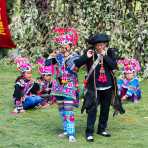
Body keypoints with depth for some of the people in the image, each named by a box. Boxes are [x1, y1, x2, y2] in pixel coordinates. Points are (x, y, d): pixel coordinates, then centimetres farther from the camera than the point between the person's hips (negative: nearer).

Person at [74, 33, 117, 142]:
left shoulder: (110, 52, 0)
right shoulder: (90, 53, -6)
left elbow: (114, 66, -12)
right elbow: (77, 64, -8)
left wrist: (104, 56, -17)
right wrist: (86, 57, -22)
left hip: (107, 87, 3)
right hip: (94, 87, -3)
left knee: (105, 109, 14)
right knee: (92, 109, -6)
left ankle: (102, 129, 31)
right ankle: (89, 132, 2)